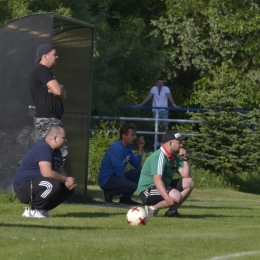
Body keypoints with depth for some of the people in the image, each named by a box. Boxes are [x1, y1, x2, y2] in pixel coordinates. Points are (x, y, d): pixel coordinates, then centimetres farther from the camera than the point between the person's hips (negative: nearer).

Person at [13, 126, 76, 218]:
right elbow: (47, 173, -32)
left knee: (69, 188, 7)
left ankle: (41, 209, 6)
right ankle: (33, 210, -17)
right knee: (53, 185, -35)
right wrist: (65, 180, -19)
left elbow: (61, 171, 20)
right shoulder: (43, 148, -20)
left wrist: (69, 181, -3)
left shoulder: (56, 151, 14)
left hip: (36, 185, 11)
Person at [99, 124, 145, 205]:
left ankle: (125, 198, 8)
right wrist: (125, 182, -6)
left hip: (116, 177, 10)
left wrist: (140, 148, 2)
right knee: (132, 186, -28)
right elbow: (119, 171, -22)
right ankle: (109, 194, -7)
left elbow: (136, 165, 7)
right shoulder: (117, 149, -22)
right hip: (107, 180, -10)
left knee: (140, 171, 2)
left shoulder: (127, 147, 8)